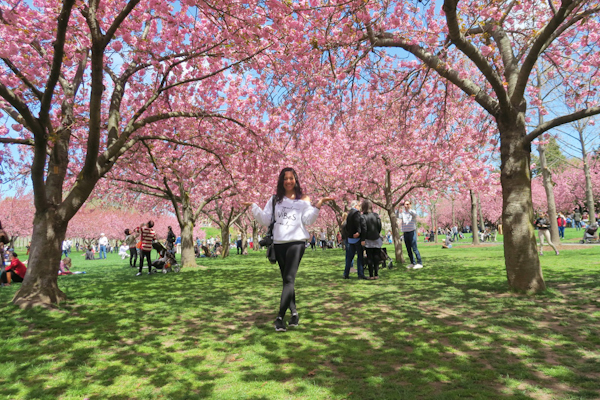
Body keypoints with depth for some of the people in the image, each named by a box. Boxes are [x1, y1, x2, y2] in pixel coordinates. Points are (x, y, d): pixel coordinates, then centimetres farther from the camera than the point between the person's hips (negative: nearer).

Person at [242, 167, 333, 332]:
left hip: (296, 242, -4)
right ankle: (294, 312, 20)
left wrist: (318, 205, -13)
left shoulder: (303, 199, 9)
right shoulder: (274, 199, 15)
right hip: (279, 243, 4)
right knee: (286, 280, 10)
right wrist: (254, 207, -2)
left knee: (289, 279, -16)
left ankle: (280, 317, -18)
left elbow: (308, 220, -1)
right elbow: (265, 221, 10)